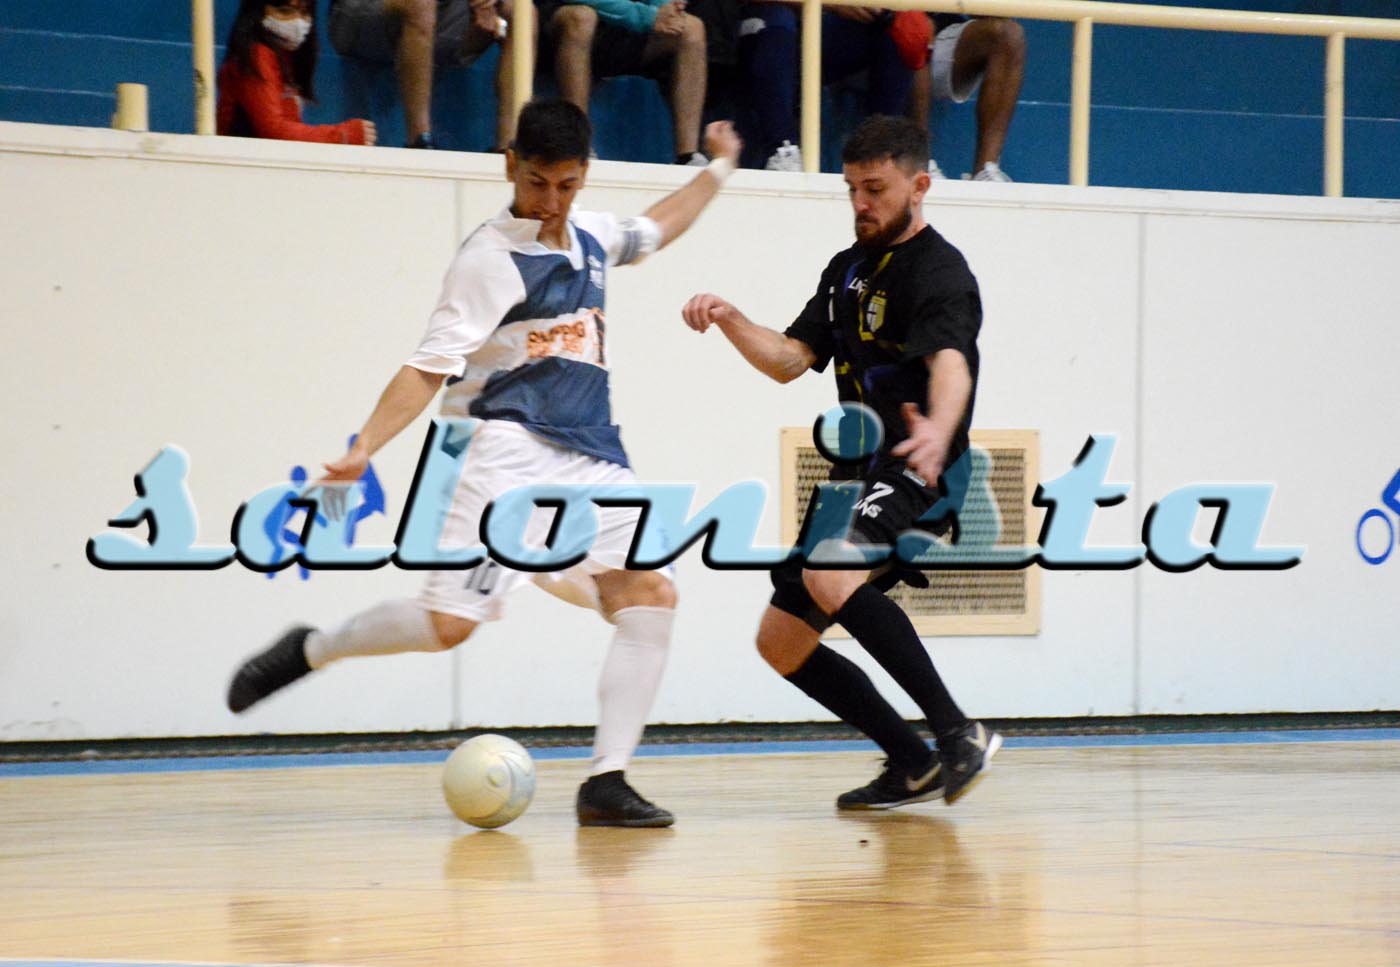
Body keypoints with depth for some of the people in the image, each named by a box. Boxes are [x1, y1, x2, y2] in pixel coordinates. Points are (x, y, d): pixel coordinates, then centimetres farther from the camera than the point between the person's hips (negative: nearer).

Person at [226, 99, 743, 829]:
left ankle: (607, 782, -10)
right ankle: (309, 651, 9)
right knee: (449, 621, -17)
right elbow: (429, 368, -13)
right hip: (514, 454, -7)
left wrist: (717, 169, 45)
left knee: (651, 596, -12)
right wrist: (363, 449, -23)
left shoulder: (590, 237, 15)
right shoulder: (489, 259, -7)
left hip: (594, 460, 7)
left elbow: (654, 230, 40)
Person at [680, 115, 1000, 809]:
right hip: (859, 475, 10)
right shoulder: (848, 270, 16)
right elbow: (789, 360, 16)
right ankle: (913, 765, 16)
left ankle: (959, 735, -32)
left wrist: (939, 429, -53)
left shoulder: (939, 274, -12)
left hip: (917, 473, -10)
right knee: (780, 641, 9)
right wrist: (729, 321, -4)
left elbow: (950, 364, -31)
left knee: (829, 574, -35)